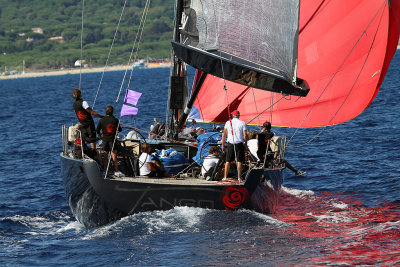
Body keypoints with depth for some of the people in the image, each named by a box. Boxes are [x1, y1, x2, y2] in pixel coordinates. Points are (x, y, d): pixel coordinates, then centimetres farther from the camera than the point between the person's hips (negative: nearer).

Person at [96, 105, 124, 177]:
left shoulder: (101, 120, 1)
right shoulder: (115, 120, -6)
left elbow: (97, 130, 4)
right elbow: (120, 129, 2)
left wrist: (100, 137, 19)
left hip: (105, 139, 2)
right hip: (112, 139, -2)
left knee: (105, 156, 7)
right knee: (114, 155, -1)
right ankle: (116, 171, -3)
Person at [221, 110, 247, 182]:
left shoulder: (228, 123, 4)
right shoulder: (242, 123, 1)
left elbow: (224, 134, 2)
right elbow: (245, 135, -5)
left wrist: (223, 145, 6)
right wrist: (245, 144, 5)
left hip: (230, 143, 1)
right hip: (239, 143, -1)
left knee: (228, 161, 7)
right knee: (239, 160, 2)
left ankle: (225, 177, 5)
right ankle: (239, 177, -1)